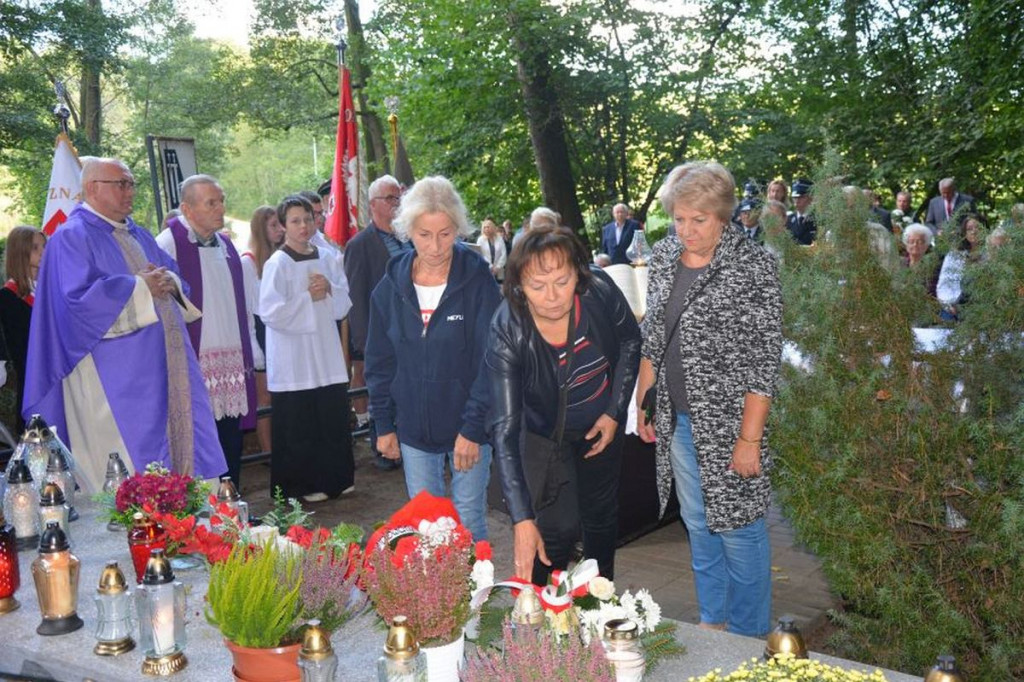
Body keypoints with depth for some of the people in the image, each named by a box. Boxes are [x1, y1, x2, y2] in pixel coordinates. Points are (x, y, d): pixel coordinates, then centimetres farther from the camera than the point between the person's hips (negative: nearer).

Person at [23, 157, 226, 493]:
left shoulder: (138, 235, 20)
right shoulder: (72, 238, -6)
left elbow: (172, 272, 20)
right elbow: (79, 297, -18)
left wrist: (168, 282, -4)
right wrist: (139, 287, -14)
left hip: (163, 368, 8)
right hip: (117, 374, -8)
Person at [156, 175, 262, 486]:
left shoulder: (226, 246, 16)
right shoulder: (168, 245, -7)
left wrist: (252, 353, 17)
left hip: (233, 370, 7)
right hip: (195, 368, -6)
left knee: (231, 447, 10)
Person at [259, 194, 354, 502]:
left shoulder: (327, 259, 8)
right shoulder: (277, 264, -8)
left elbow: (345, 304, 10)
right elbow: (270, 312, -15)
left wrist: (329, 290, -10)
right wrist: (309, 298, -11)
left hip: (327, 358, 5)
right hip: (293, 362, -5)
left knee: (333, 421, 10)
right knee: (298, 427, 3)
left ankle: (334, 478, 25)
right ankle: (302, 485, 16)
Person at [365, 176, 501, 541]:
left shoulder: (478, 281, -10)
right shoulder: (391, 286, 0)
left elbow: (490, 361, -12)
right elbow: (379, 361, 7)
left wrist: (473, 428, -15)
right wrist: (383, 425, 5)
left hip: (469, 427, -3)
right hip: (414, 428, 3)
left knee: (469, 524, 6)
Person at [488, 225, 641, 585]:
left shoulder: (600, 290, -29)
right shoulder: (506, 333, -35)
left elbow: (629, 342, -5)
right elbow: (505, 430, -38)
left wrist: (615, 412, -7)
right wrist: (522, 520, -44)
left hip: (601, 423, 3)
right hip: (546, 431, -3)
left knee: (602, 516, 18)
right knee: (559, 527, -10)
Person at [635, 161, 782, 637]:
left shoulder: (754, 267, -16)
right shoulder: (664, 255, 3)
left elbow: (765, 361, -16)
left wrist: (750, 438, -18)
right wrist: (643, 402, 12)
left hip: (728, 420, -6)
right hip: (676, 419, 6)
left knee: (738, 528, 7)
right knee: (697, 524, 19)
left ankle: (749, 638, 26)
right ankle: (712, 621, 37)